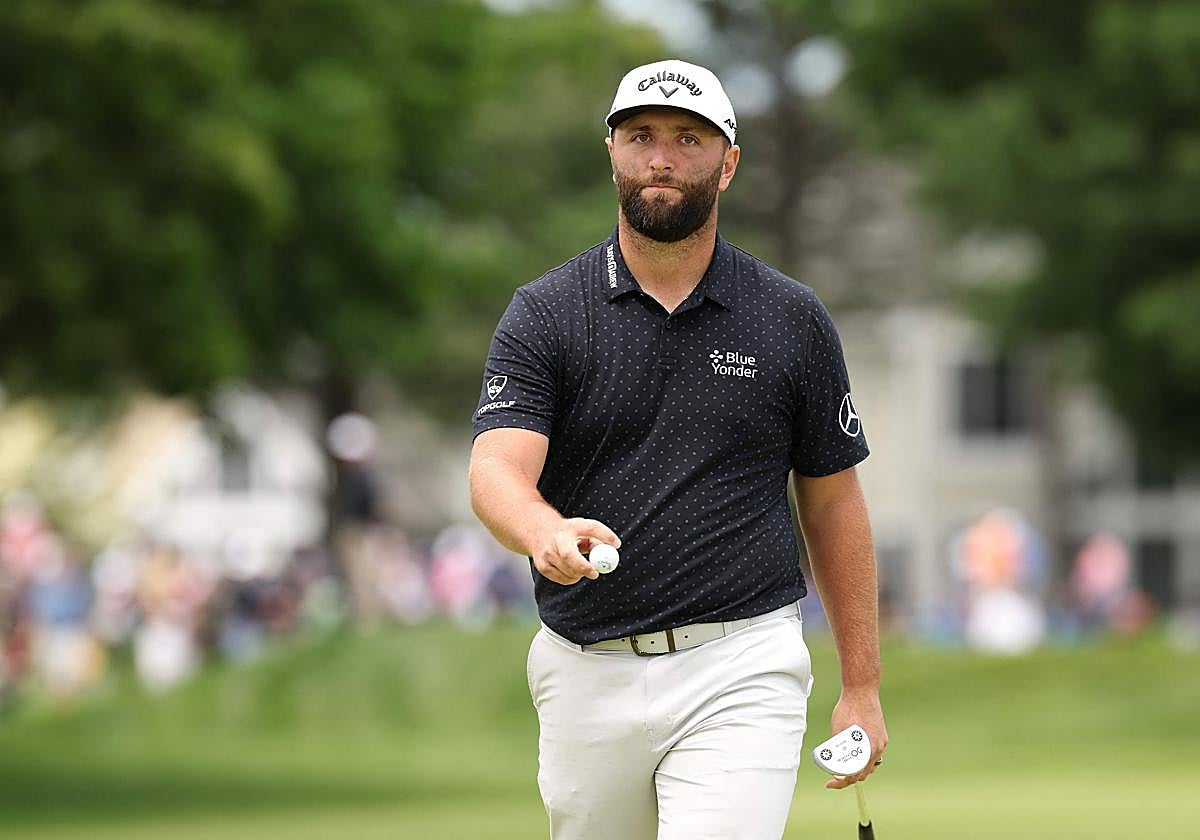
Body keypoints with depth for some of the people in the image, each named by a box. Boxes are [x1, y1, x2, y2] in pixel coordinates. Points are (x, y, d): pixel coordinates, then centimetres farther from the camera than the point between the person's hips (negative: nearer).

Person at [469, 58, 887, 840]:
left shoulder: (793, 321, 4)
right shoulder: (544, 314, 2)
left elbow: (833, 503, 11)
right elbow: (498, 467, -12)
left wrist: (863, 687, 7)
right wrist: (550, 534, -36)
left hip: (737, 668, -2)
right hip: (587, 677, 2)